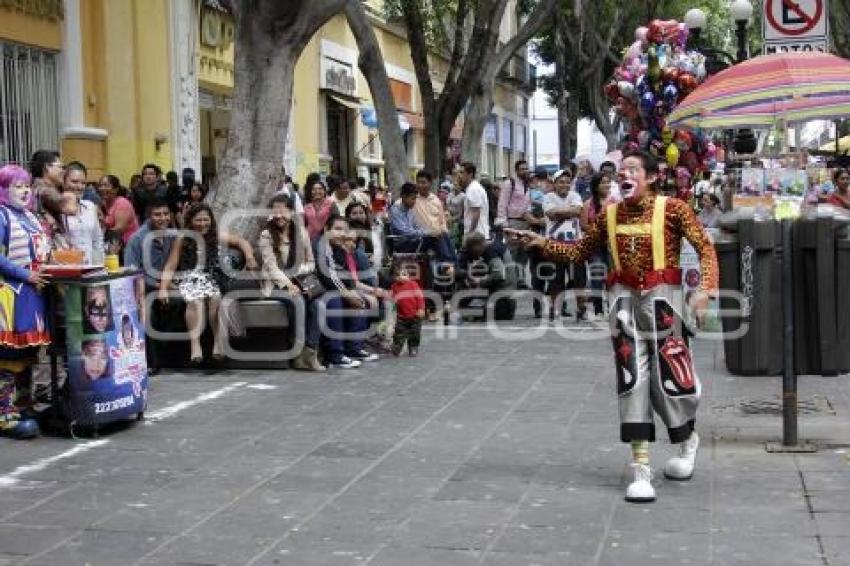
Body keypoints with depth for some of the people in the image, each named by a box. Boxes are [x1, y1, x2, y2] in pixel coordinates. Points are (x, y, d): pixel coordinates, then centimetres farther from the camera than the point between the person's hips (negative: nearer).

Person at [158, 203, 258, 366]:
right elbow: (170, 268, 6)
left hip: (213, 280, 1)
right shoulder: (182, 240, 8)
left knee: (215, 298, -34)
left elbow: (242, 242, 24)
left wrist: (250, 258, 5)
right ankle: (195, 347, -42)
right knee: (195, 301, -35)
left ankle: (219, 343, -34)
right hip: (190, 280, -1)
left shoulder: (218, 237, 12)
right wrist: (164, 289, -7)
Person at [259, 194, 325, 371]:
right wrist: (288, 285, -25)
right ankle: (300, 353, -25)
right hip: (275, 285, -3)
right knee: (297, 301, -33)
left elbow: (311, 263, 13)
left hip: (298, 282, 3)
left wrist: (296, 272, -9)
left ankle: (311, 351, -27)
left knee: (316, 303, -28)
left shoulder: (301, 233, 10)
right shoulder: (266, 235, 0)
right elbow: (271, 267, -10)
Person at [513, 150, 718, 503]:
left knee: (669, 375, 2)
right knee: (631, 379, -2)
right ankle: (641, 471, 1)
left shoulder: (671, 209, -6)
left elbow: (705, 248, -7)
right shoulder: (610, 215, 7)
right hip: (626, 299, 3)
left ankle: (687, 439, 36)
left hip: (662, 298, -3)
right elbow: (581, 251, 15)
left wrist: (705, 289, -19)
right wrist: (542, 244, 2)